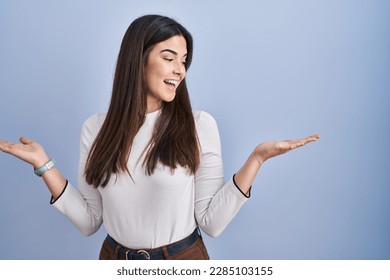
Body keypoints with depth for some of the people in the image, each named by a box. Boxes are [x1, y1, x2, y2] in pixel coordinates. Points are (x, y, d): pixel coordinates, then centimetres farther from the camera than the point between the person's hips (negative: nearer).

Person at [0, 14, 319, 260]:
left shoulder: (200, 124, -11)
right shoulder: (96, 128, -5)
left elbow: (212, 222, -12)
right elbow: (89, 221, -4)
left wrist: (256, 158, -20)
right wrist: (44, 164, -10)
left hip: (184, 258, -1)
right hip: (115, 258, 2)